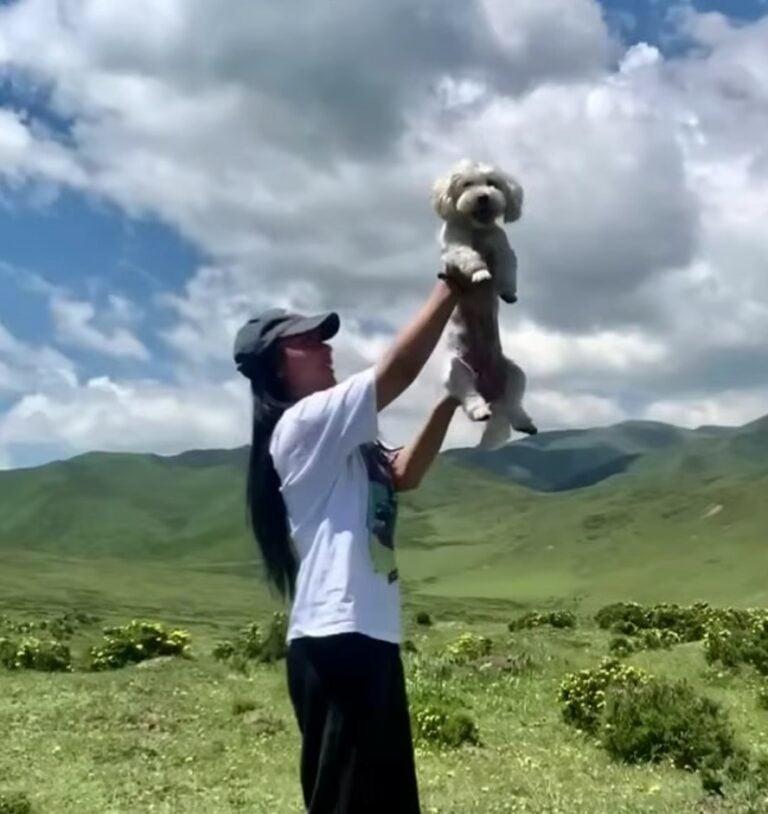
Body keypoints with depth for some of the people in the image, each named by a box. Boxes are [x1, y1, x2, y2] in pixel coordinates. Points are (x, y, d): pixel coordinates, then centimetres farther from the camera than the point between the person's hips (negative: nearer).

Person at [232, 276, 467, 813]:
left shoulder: (338, 442, 19)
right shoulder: (304, 424, -9)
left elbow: (404, 475, 23)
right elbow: (400, 369, -14)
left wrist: (451, 400, 15)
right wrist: (451, 286, -5)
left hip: (367, 636, 10)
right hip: (334, 639, -10)